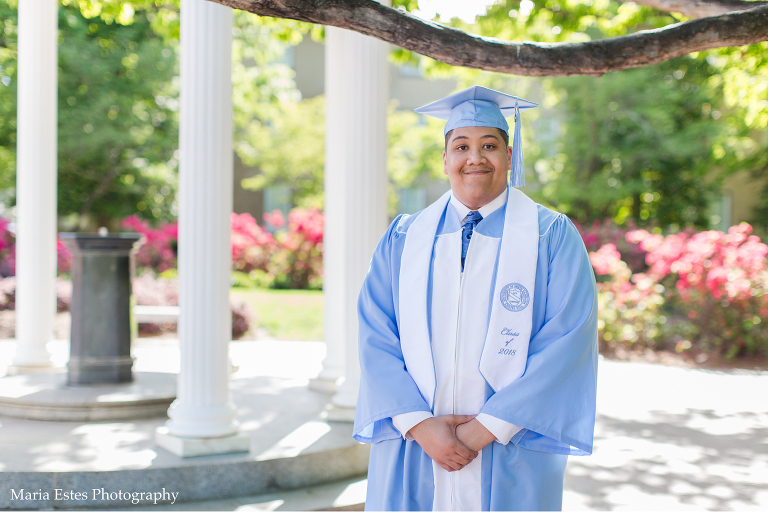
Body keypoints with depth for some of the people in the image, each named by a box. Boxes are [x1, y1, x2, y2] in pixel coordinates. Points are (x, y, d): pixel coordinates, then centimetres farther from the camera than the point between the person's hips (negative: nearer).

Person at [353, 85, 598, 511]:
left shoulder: (553, 237, -2)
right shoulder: (404, 239, 6)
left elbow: (567, 343, -10)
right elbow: (377, 336, -1)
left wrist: (485, 429, -15)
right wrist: (420, 425, -14)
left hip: (510, 460, -2)